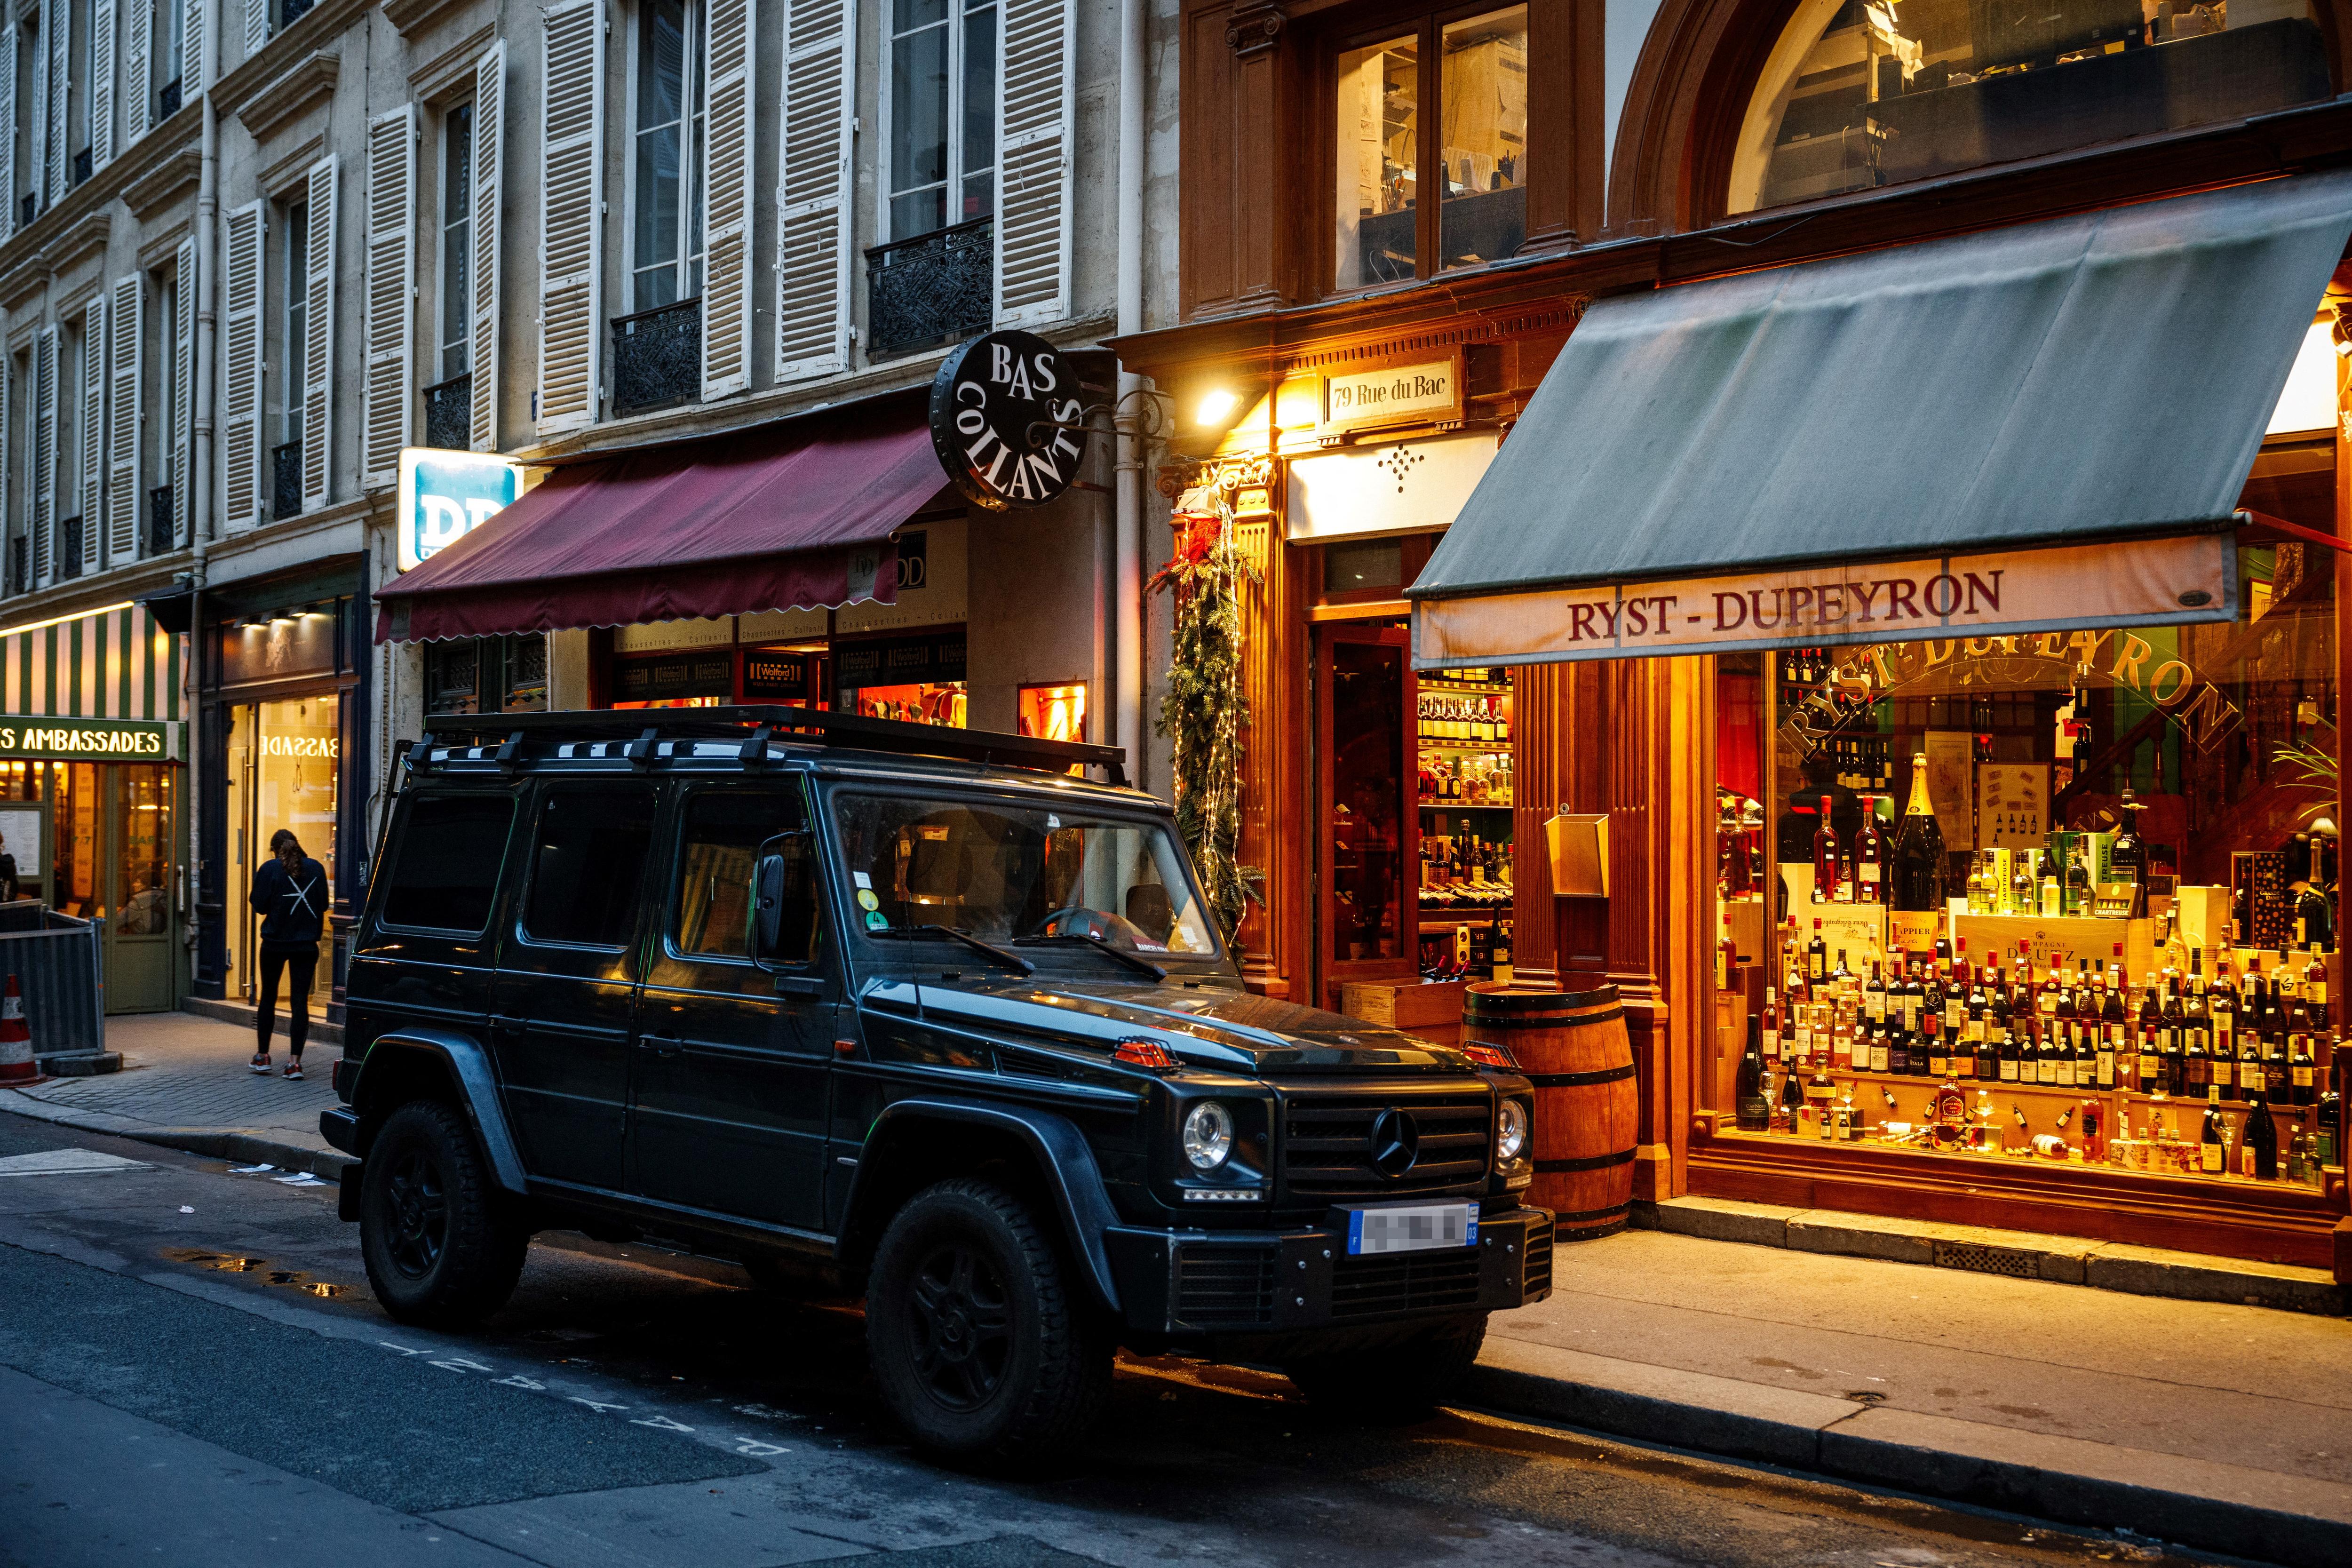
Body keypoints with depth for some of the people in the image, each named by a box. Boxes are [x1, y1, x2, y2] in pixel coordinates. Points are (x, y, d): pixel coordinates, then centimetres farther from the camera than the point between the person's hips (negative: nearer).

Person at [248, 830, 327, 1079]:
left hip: (275, 942, -1)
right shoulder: (316, 868, 2)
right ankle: (295, 1062, -4)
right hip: (306, 944, 1)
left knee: (268, 997, 14)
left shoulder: (270, 869, -7)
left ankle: (262, 1056, 22)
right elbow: (323, 905, 9)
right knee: (300, 1000, 1)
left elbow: (260, 906, -7)